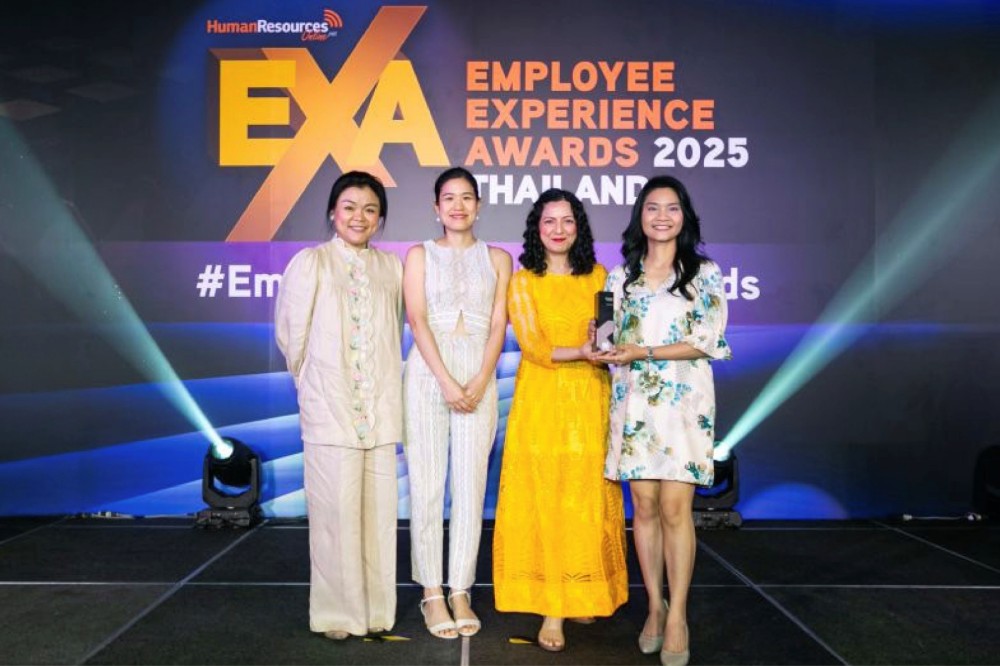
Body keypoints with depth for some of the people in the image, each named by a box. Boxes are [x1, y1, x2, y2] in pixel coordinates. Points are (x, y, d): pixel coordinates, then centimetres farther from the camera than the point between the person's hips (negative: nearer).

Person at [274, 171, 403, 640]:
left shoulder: (392, 267, 7)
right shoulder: (310, 263, -3)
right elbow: (290, 334, 2)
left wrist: (388, 387, 11)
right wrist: (312, 384, 10)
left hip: (380, 408, 4)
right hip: (330, 407, -3)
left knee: (379, 509, 7)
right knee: (336, 510, -2)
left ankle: (375, 609, 19)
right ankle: (336, 613, 13)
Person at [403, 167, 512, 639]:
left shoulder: (497, 258, 12)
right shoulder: (420, 254, 8)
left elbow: (498, 325, 4)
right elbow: (416, 320, -3)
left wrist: (480, 381, -10)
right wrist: (445, 382, -13)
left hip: (478, 377, 1)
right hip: (427, 375, -1)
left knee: (470, 485, 2)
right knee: (426, 484, 0)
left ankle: (460, 592, 13)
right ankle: (431, 592, 11)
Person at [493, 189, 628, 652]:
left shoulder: (598, 277, 10)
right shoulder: (522, 282, 4)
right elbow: (531, 345, -7)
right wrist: (582, 351, -19)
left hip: (589, 402, 2)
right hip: (541, 402, -2)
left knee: (587, 500, 3)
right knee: (543, 501, -2)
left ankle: (583, 593, 19)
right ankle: (550, 608, 5)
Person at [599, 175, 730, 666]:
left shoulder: (705, 274, 3)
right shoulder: (620, 276, 11)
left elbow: (708, 341, -7)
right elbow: (610, 340, 13)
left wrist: (641, 352, -14)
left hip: (684, 400, -2)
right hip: (633, 401, 3)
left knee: (675, 507, -7)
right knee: (644, 505, 4)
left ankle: (677, 616, 4)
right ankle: (654, 607, 17)